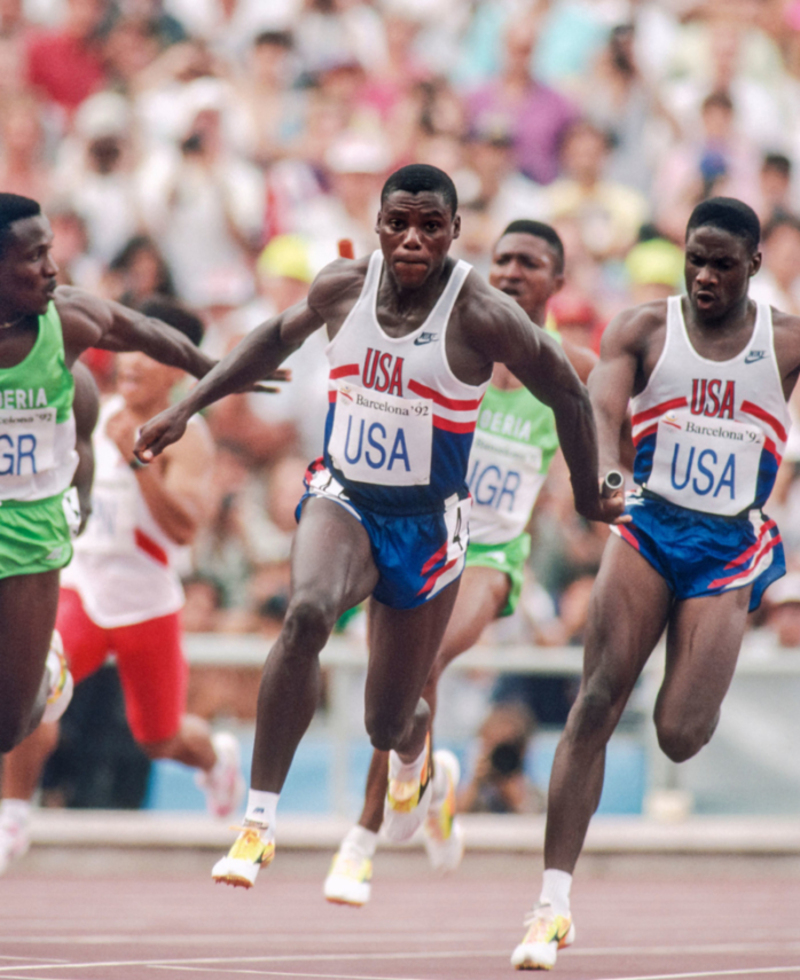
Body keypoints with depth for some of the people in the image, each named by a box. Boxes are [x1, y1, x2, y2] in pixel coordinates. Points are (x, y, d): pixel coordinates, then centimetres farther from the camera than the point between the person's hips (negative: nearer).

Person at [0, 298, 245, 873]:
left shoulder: (185, 439, -16)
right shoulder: (103, 414, 3)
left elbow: (184, 527, -32)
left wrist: (138, 459, -39)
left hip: (147, 605, -4)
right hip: (82, 588, 4)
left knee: (159, 739, 14)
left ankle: (216, 758, 51)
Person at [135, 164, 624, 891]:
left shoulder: (481, 317, -19)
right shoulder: (343, 287, -7)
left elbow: (568, 396, -6)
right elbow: (280, 337, 14)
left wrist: (590, 502, 5)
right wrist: (189, 407, 13)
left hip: (427, 525, -1)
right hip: (343, 500, 1)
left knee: (387, 722, 7)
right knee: (307, 613, -33)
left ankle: (413, 746, 50)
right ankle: (261, 819, -29)